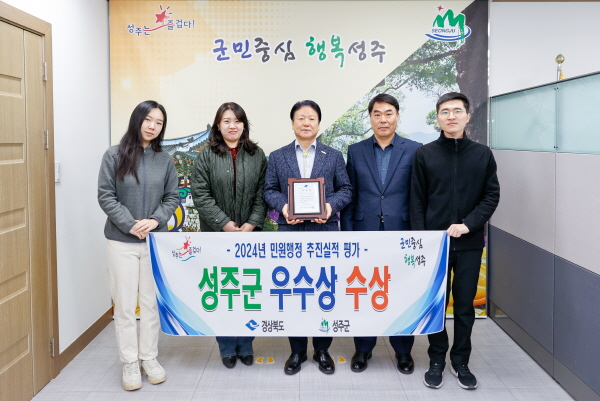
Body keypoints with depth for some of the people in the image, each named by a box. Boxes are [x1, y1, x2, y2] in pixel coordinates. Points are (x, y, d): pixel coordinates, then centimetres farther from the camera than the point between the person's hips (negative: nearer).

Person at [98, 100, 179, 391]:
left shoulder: (165, 160, 5)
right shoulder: (114, 155, -3)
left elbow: (172, 198, 6)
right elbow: (105, 196, -6)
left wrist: (155, 220, -12)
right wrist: (130, 225, -15)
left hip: (155, 241, 2)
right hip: (122, 242, -2)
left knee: (151, 302, 9)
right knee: (125, 304, 4)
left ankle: (149, 358, 23)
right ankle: (130, 363, 16)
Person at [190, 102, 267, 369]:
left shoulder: (257, 156, 6)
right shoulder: (206, 156, 1)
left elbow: (262, 194, 2)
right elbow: (201, 196, -5)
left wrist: (252, 224, -10)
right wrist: (225, 224, -13)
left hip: (249, 234, 1)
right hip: (217, 234, -1)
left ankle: (245, 346, 21)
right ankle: (227, 348, 18)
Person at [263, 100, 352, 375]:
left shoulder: (334, 156, 9)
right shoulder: (277, 157, 10)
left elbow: (345, 189, 5)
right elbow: (269, 190, 6)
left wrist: (332, 205, -14)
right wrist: (282, 206, -13)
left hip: (325, 231, 0)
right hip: (290, 232, 0)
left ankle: (322, 350, 21)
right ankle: (297, 351, 20)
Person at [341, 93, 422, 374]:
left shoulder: (413, 150, 1)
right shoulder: (356, 151, 5)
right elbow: (350, 196, 5)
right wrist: (347, 234, 1)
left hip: (400, 234, -1)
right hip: (365, 233, 1)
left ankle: (403, 350, 25)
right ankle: (363, 349, 25)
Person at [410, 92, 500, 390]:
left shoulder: (482, 154, 4)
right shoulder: (424, 154, 1)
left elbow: (492, 196, 1)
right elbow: (417, 202, 0)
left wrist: (468, 224, -13)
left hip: (469, 243, 1)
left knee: (465, 305, 8)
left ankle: (460, 361, 23)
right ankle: (437, 361, 21)